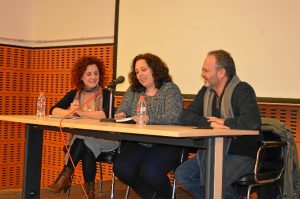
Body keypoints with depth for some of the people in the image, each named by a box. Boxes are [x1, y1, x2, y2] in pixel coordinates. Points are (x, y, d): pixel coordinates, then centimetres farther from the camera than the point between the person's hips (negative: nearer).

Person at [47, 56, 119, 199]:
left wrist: (81, 112, -28)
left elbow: (106, 115, -22)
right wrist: (70, 112, -21)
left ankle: (66, 175, -25)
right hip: (80, 138, 3)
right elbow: (53, 110, 0)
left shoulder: (106, 94, -3)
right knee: (86, 149, -32)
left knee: (85, 141, -34)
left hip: (102, 140, -3)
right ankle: (89, 187, -24)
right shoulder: (74, 94, 9)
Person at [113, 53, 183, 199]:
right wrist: (121, 115, -13)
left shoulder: (170, 89, 0)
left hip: (165, 145, -5)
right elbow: (122, 111, 13)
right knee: (121, 169, -22)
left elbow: (173, 117, -15)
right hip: (137, 144, 5)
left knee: (149, 173, -29)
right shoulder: (133, 91, 16)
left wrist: (149, 119, -30)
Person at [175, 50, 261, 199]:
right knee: (182, 175, -10)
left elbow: (253, 122, -29)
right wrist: (210, 123, -18)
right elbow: (185, 117, 0)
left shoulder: (242, 90, -12)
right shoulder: (206, 91, 8)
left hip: (241, 154, -7)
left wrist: (223, 122, -14)